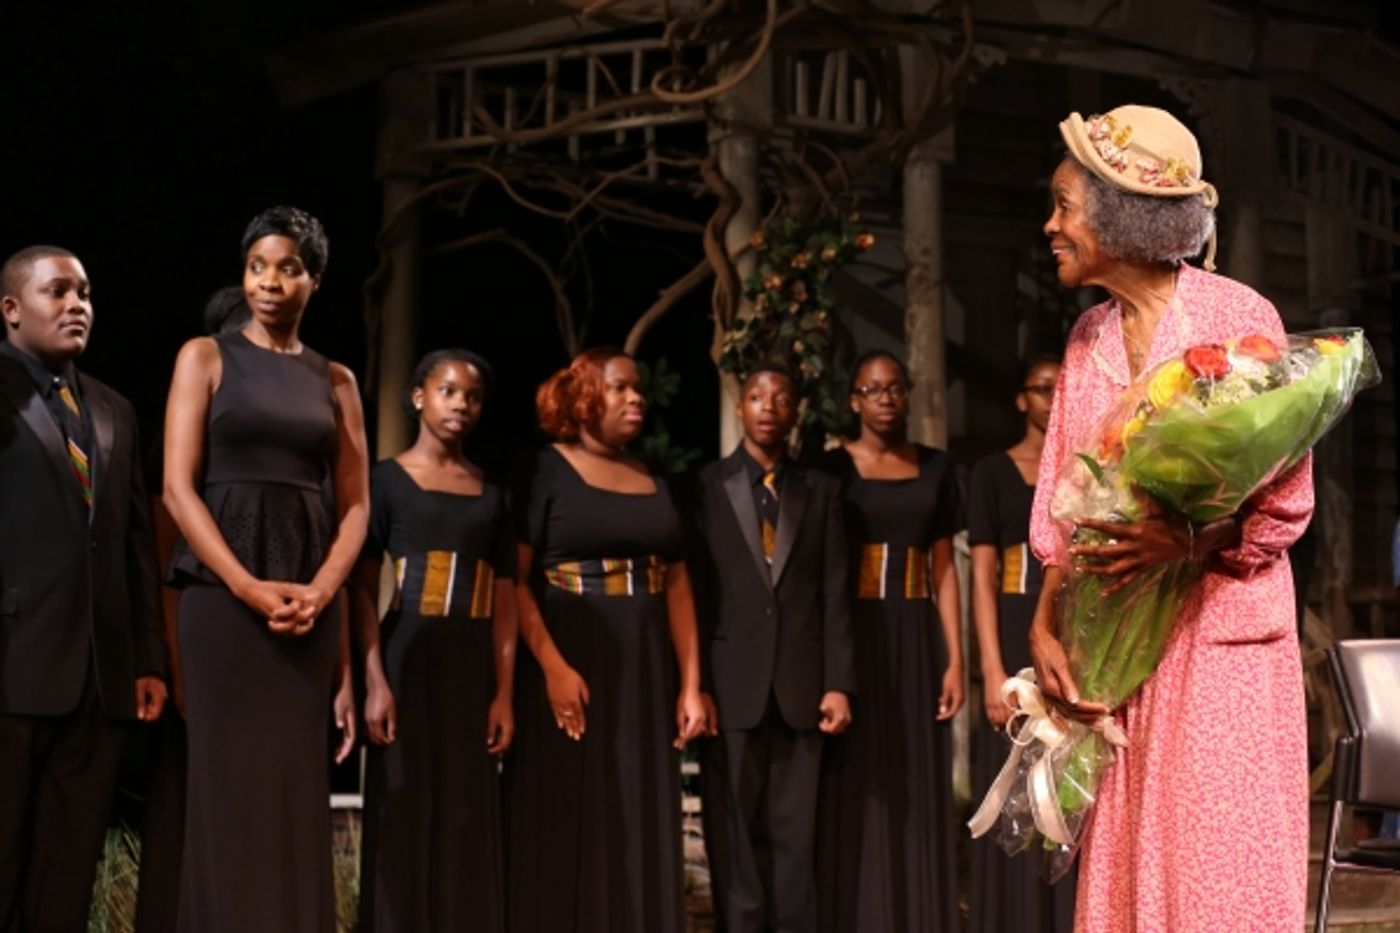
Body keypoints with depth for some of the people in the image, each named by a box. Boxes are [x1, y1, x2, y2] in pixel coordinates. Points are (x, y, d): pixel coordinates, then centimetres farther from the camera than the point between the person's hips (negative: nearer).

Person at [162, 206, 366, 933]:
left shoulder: (334, 381, 13)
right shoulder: (206, 357, 4)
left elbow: (355, 505, 10)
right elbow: (178, 486, -5)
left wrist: (319, 592, -8)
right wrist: (249, 588, -14)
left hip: (309, 599, 3)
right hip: (221, 592, -3)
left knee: (296, 788, 2)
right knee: (231, 783, -4)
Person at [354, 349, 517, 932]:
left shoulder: (491, 495, 12)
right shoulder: (387, 480, 1)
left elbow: (504, 601, 9)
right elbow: (362, 588, -5)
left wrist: (504, 693, 0)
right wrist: (375, 681, -16)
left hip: (472, 667, 4)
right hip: (408, 660, -4)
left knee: (467, 827, 4)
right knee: (405, 819, -3)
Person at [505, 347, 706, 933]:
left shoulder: (654, 482, 14)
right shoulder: (546, 472, -2)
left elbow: (677, 583, 13)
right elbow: (515, 580, -10)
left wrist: (690, 683, 4)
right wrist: (552, 666, -21)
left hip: (645, 673, 5)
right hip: (570, 667, -5)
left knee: (642, 835, 6)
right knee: (568, 830, -4)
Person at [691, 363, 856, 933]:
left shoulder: (820, 491, 11)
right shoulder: (706, 486, 5)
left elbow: (834, 593, 7)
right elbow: (692, 589, 2)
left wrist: (839, 683, -1)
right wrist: (695, 685, -5)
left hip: (800, 686, 2)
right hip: (731, 683, -1)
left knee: (795, 832, 3)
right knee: (735, 834, 2)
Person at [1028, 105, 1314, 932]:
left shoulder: (1237, 318, -8)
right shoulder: (1090, 338, 11)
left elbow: (1286, 502, -9)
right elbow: (1062, 506, 10)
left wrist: (1184, 542, -25)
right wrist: (1045, 623, -1)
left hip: (1220, 631, -6)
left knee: (1222, 863, -5)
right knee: (1125, 859, 6)